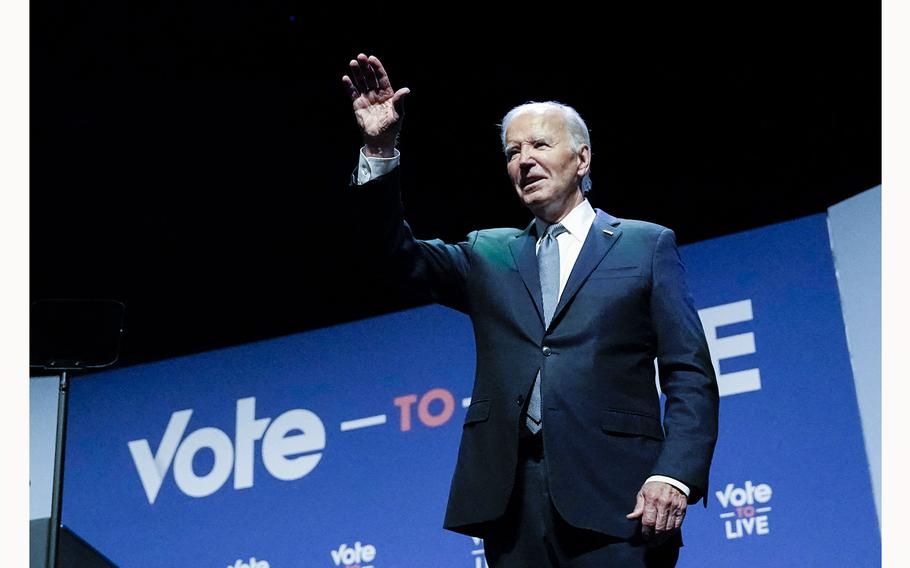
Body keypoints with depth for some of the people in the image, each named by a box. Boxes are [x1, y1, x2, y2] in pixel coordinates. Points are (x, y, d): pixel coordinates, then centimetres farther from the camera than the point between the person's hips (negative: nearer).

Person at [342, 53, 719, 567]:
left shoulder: (647, 245, 9)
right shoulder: (490, 255, 19)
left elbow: (690, 375, 2)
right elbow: (403, 254, 4)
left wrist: (675, 475, -12)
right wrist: (380, 150, -7)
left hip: (610, 494, -3)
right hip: (510, 496, 3)